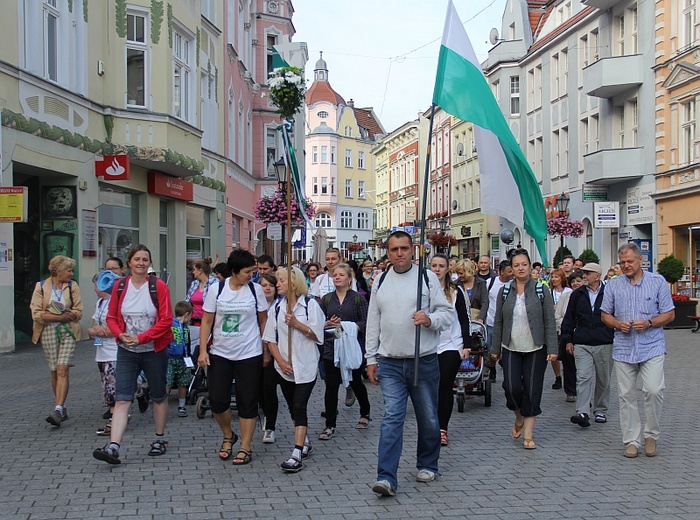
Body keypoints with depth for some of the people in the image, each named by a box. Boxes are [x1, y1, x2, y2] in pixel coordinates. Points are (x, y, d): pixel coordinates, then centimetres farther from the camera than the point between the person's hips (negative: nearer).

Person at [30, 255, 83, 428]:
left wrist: (51, 315, -12)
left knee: (62, 370, -12)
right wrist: (62, 316, -13)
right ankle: (62, 407, 19)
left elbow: (78, 312, -2)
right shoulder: (41, 287, 2)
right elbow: (36, 314, -6)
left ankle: (58, 410, -18)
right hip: (48, 332, 1)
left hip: (68, 331, 0)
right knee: (54, 372, 6)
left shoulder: (72, 286, 5)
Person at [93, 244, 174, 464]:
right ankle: (113, 447, -13)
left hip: (154, 350, -2)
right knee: (122, 398, -7)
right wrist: (120, 334, -12)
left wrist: (141, 338, -17)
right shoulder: (120, 287, 2)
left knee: (158, 396, 12)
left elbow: (166, 320, -11)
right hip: (126, 351, 2)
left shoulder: (158, 286, -7)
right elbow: (111, 317, 8)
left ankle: (160, 439, 29)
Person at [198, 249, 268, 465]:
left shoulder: (256, 289, -2)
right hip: (220, 354, 1)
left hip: (249, 355, -1)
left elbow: (263, 321, 6)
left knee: (247, 402, 3)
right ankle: (228, 436, 27)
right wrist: (202, 350, -5)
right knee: (217, 400, 1)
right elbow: (207, 321, 1)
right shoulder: (216, 289, -3)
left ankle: (245, 447, 13)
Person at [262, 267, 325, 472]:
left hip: (306, 365, -4)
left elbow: (317, 335, -6)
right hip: (284, 367, 4)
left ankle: (296, 455, -14)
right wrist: (281, 361, -7)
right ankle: (305, 442, 31)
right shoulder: (276, 307, 8)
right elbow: (271, 339, 5)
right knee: (293, 407, 12)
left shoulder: (310, 304, -3)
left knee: (299, 407, -11)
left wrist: (297, 324, -17)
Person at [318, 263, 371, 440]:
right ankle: (330, 426, 3)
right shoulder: (327, 299, 8)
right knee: (331, 385, -3)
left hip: (353, 347, -2)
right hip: (331, 347, 2)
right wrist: (328, 324, -11)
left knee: (355, 382, 13)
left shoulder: (358, 298, -2)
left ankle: (365, 414, 37)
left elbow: (366, 323, -7)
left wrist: (345, 326, -18)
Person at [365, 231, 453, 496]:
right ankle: (386, 478, -10)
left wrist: (429, 319, -21)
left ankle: (427, 466, 31)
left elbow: (447, 313, 0)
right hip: (390, 364, 1)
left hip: (424, 361, -1)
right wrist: (371, 359, 10)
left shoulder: (427, 277, 0)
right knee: (392, 418, -7)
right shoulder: (380, 282, 9)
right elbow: (373, 322, 14)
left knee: (428, 418, 11)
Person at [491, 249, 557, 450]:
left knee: (532, 390, 0)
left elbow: (550, 321, -1)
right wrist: (495, 348, 8)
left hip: (536, 349, -1)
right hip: (511, 349, 1)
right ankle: (519, 419, 22)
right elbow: (498, 322, 9)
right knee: (512, 387, -10)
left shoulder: (541, 291, 0)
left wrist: (552, 348, -7)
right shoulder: (504, 291, 6)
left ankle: (528, 435, 10)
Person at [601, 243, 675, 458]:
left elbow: (669, 314, 2)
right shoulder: (613, 285, 7)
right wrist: (618, 324, -9)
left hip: (652, 346, -2)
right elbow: (605, 314, 12)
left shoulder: (657, 282, 1)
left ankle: (651, 434, 8)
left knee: (654, 390, -14)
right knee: (626, 395, 4)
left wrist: (649, 323, -14)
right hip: (623, 348, 2)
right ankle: (632, 439, 15)